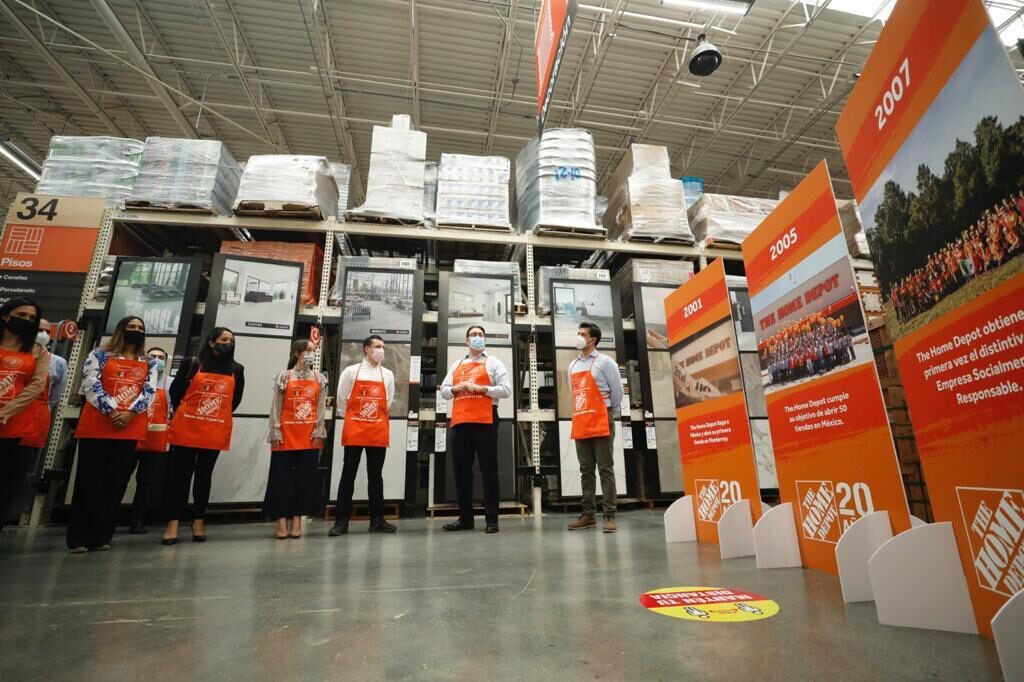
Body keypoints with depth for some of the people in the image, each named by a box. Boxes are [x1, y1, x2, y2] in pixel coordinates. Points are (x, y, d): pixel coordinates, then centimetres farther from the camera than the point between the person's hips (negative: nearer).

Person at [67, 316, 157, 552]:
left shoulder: (149, 363, 14)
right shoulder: (100, 355, 5)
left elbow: (149, 391, 3)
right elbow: (91, 385, -6)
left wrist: (130, 412, -12)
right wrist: (112, 410, -15)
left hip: (130, 428, 3)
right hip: (97, 426, -3)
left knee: (116, 483, 5)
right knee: (89, 480, 0)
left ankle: (101, 535, 14)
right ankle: (79, 537, 9)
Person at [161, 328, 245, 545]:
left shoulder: (237, 370, 6)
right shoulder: (191, 364, 0)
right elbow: (174, 392, 6)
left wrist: (219, 417, 12)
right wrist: (182, 415, 10)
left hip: (215, 432, 2)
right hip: (185, 429, -1)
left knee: (204, 475, 10)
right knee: (179, 474, 3)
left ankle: (199, 521, 18)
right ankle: (173, 522, 10)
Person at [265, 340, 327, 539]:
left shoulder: (319, 379, 8)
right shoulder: (284, 377, 4)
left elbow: (321, 407, 5)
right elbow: (276, 406, 1)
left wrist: (318, 431, -3)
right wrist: (275, 432, -6)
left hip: (309, 436, 1)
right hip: (285, 435, -1)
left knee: (305, 478, 3)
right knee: (282, 477, 1)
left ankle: (297, 520, 13)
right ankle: (282, 522, 9)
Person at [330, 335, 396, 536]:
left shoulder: (388, 374, 8)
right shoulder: (351, 371, 2)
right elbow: (342, 401, 5)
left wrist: (376, 418, 11)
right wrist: (352, 420, 8)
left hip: (378, 432, 2)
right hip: (354, 431, -2)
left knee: (375, 475, 7)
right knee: (348, 474, 3)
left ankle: (377, 520, 14)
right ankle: (341, 521, 10)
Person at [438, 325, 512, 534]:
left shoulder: (493, 363, 8)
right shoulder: (456, 365, 22)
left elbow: (506, 390, -2)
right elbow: (444, 391, 20)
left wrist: (481, 388, -12)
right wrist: (456, 388, -2)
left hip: (485, 421, -5)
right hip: (460, 422, 5)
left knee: (488, 470, -2)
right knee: (461, 470, 8)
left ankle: (491, 518, 5)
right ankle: (465, 518, 18)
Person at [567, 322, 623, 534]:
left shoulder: (605, 362, -2)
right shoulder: (573, 365, 16)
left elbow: (617, 391, -1)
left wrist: (607, 413, 5)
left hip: (600, 422, -6)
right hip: (580, 423, 6)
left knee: (605, 469, -4)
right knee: (586, 470, 8)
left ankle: (609, 516, 0)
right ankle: (588, 515, 15)